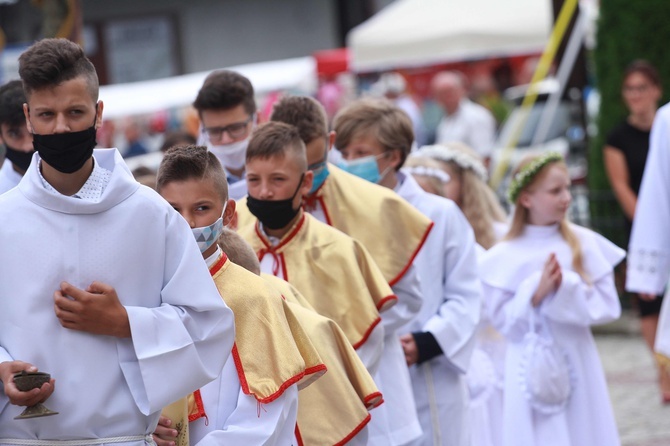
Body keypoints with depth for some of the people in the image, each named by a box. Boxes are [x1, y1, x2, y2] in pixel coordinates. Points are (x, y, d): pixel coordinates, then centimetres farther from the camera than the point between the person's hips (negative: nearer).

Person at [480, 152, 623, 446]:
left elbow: (608, 306, -3)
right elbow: (503, 321, -4)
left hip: (576, 363, 2)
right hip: (532, 369, -1)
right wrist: (535, 293, -18)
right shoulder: (505, 257, -3)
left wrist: (566, 288, -16)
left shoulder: (585, 243, 1)